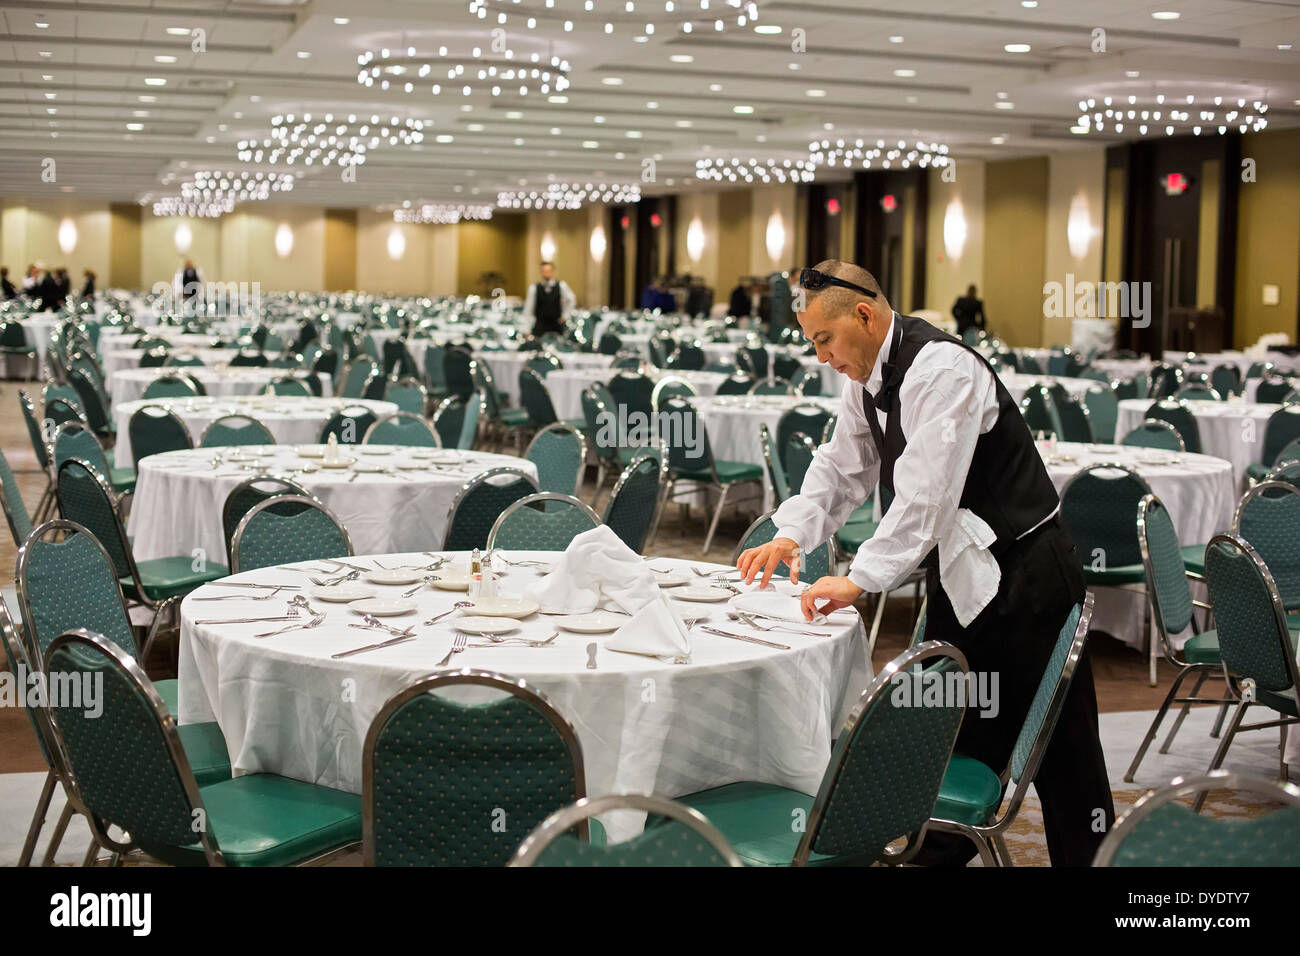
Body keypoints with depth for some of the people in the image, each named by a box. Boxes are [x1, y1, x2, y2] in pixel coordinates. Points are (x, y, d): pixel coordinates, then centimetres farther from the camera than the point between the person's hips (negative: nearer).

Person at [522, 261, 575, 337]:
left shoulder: (561, 286, -1)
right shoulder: (534, 288, -2)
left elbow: (572, 300, 11)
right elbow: (528, 310, -1)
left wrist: (565, 316, 4)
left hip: (557, 325, 1)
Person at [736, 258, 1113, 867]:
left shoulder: (940, 370, -23)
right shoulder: (866, 378, 6)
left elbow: (926, 492, -31)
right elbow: (841, 467, 14)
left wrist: (860, 578, -33)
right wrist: (791, 535, -2)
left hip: (1020, 576, -9)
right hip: (957, 576, 9)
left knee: (1060, 749, 2)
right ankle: (939, 853, 28)